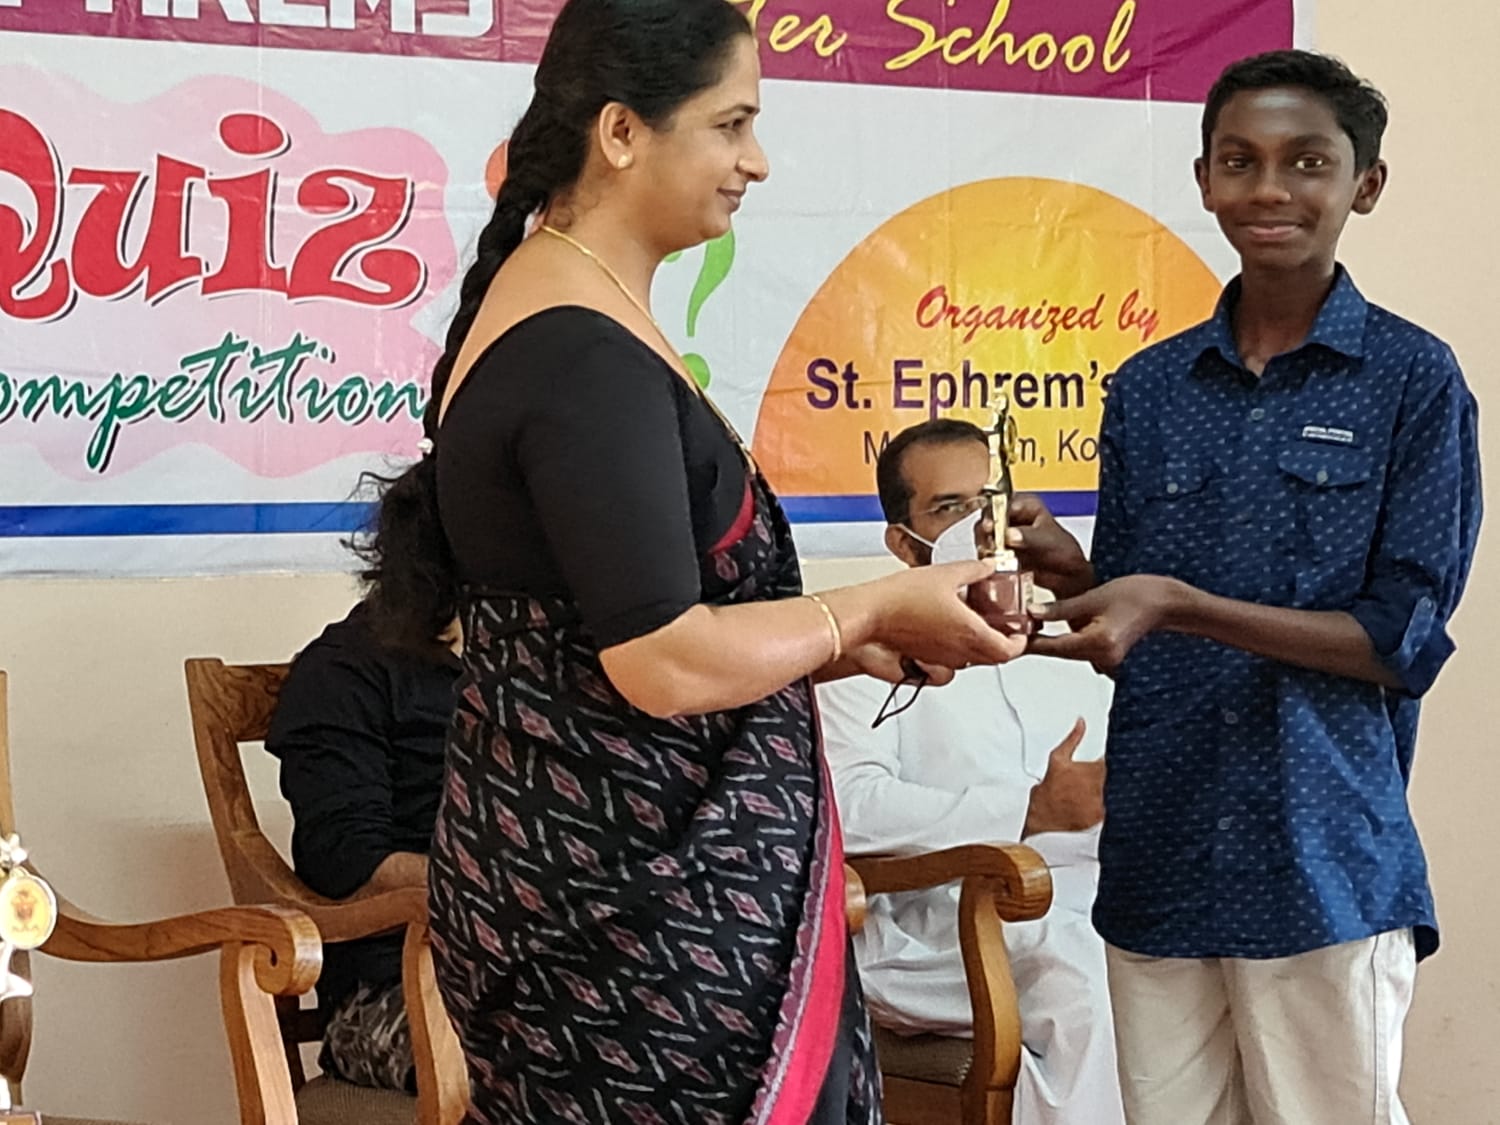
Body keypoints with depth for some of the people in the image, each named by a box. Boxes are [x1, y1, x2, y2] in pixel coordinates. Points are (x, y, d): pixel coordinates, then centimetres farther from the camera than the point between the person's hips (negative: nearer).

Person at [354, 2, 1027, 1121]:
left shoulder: (541, 304, 11)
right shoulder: (588, 359, -20)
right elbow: (667, 663, -24)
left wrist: (847, 640, 9)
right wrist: (875, 609, -9)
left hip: (587, 867, 10)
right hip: (633, 906, -10)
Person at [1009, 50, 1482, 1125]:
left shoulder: (1413, 379, -3)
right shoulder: (1149, 391, 10)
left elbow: (1404, 641, -8)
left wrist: (1182, 606, -17)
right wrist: (1066, 567, -8)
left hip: (1326, 866, -4)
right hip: (1158, 864, 4)